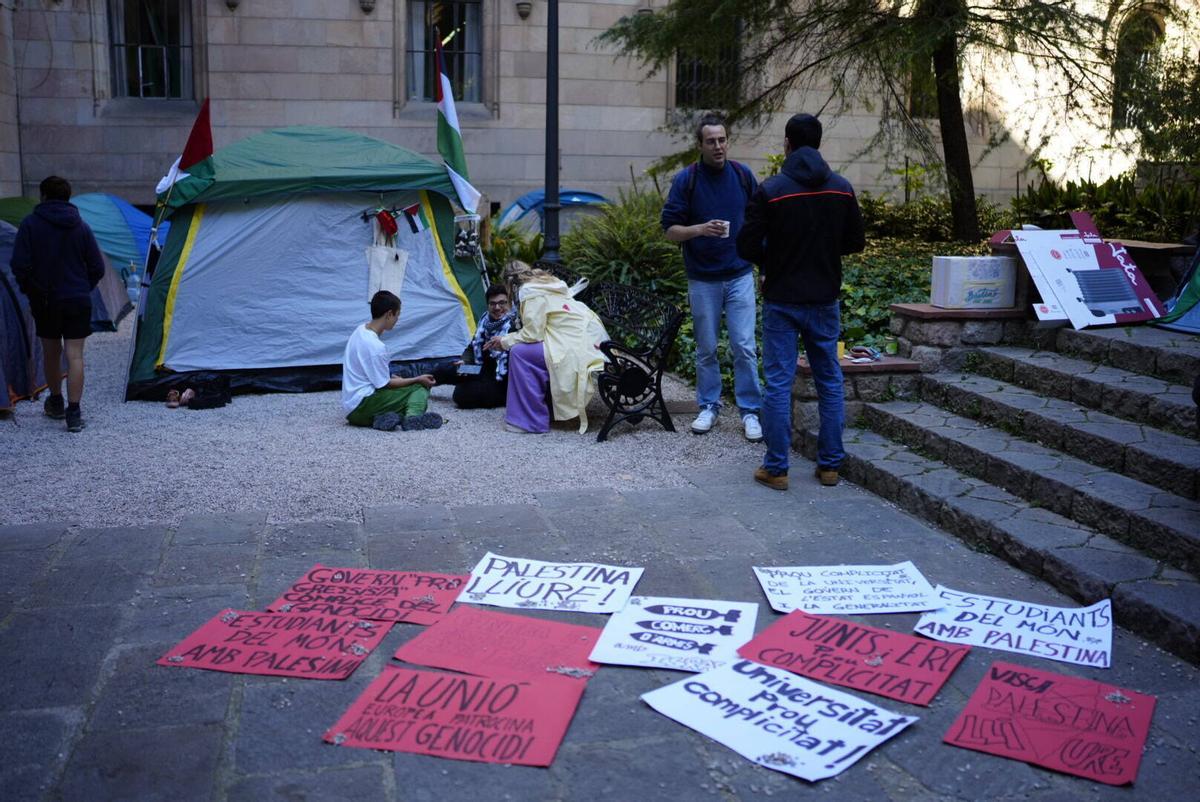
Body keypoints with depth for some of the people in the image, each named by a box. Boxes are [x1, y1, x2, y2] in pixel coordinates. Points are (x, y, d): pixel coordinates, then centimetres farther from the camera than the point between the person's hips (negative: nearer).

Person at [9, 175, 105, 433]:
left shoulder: (30, 224, -5)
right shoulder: (80, 226, 1)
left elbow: (19, 265, -10)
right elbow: (97, 267, 2)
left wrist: (28, 289, 6)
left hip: (44, 300, 0)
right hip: (78, 300, 0)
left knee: (51, 352, 17)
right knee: (74, 355, -3)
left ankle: (56, 404, 33)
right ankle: (73, 413, -11)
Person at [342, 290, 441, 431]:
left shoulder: (361, 330, 7)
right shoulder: (375, 346, -20)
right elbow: (385, 385, -11)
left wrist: (393, 378, 18)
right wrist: (418, 379, -2)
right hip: (361, 405, -9)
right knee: (420, 388, -6)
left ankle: (384, 417, -10)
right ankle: (412, 417, -33)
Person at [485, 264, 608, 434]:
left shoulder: (532, 292, -7)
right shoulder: (551, 285, 20)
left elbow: (532, 334, -11)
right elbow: (538, 330, 22)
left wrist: (505, 341, 5)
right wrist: (507, 339, 23)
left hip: (580, 349, -10)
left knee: (520, 353, -10)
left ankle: (531, 420, -6)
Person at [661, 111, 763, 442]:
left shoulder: (743, 175, 2)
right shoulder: (686, 179, -5)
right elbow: (670, 230, -6)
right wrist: (701, 229, -24)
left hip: (740, 275, 1)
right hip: (702, 279, -1)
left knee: (744, 347, -3)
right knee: (706, 348, 9)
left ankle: (750, 411, 7)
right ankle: (708, 407, 24)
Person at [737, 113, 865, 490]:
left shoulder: (771, 190, -12)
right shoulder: (842, 188, 0)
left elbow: (746, 246, -12)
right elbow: (855, 242, 6)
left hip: (781, 300, -3)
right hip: (825, 300, 3)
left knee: (778, 383, 2)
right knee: (830, 381, 12)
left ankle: (776, 468, 6)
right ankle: (830, 464, 18)